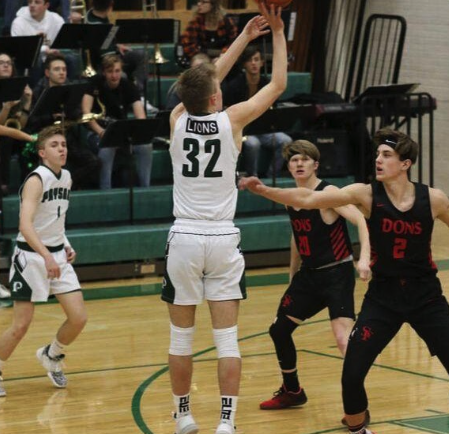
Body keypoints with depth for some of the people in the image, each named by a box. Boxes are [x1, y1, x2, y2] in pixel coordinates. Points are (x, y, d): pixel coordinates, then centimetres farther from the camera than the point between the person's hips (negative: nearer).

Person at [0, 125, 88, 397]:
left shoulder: (66, 177, 5)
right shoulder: (36, 180, -18)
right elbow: (25, 225, -32)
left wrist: (65, 245, 10)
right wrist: (46, 256, -43)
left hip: (58, 255, 7)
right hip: (31, 256, -7)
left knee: (79, 318, -1)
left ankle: (52, 356, 26)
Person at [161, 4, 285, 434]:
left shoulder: (178, 119, 0)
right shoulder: (231, 120, -6)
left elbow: (205, 82, 18)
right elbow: (277, 84, 5)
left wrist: (245, 37, 24)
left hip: (184, 239, 2)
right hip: (222, 240, -2)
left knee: (181, 336, 10)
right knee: (226, 338, 0)